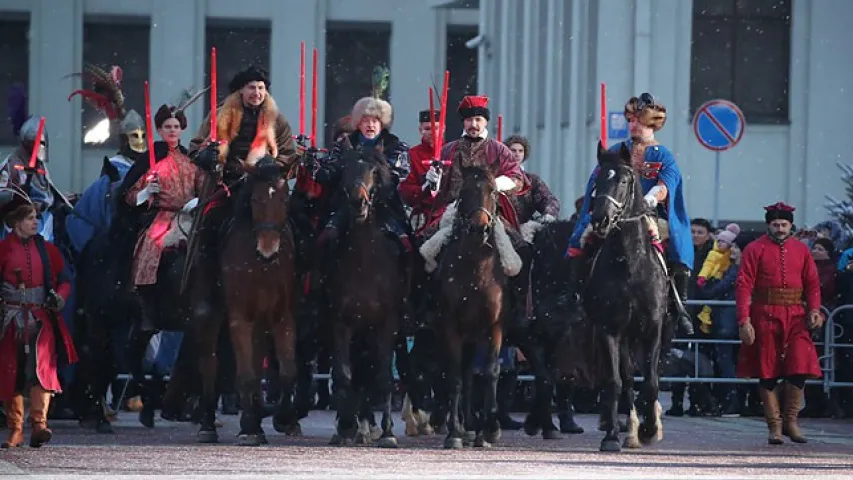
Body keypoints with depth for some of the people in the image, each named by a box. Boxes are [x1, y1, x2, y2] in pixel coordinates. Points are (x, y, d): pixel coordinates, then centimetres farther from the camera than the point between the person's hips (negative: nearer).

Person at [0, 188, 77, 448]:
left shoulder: (46, 249, 9)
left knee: (41, 367, -17)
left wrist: (59, 297, -6)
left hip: (42, 318, 1)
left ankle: (39, 425, -25)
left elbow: (63, 280, 13)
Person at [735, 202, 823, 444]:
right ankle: (775, 427, 10)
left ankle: (790, 421, 7)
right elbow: (743, 286, -5)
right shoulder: (755, 249, 0)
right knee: (768, 374, 1)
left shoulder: (801, 250, 10)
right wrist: (744, 321, -14)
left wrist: (814, 310, -7)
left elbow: (812, 283, 12)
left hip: (795, 316, 2)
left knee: (800, 369, -9)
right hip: (765, 318, -2)